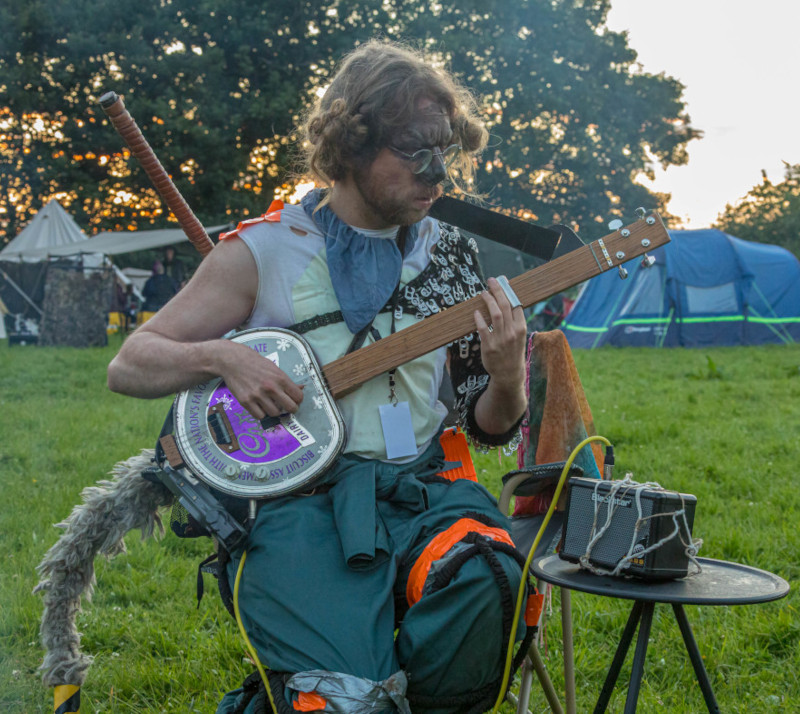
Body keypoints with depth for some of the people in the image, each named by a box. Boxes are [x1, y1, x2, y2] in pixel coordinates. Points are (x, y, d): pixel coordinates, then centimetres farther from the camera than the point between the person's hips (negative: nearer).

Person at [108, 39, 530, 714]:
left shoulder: (449, 253, 12)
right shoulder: (262, 251, 2)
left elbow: (491, 429, 14)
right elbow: (128, 366, 5)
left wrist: (507, 379, -9)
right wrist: (220, 356, -14)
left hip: (422, 492, 3)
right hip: (298, 495, -3)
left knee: (487, 579, -31)